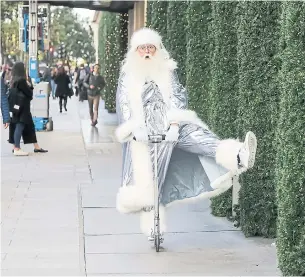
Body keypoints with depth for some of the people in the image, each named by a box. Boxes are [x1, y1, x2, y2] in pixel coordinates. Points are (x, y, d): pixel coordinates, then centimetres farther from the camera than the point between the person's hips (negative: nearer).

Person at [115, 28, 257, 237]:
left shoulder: (168, 70, 10)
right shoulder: (128, 75, 10)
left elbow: (177, 98, 0)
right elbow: (124, 104, 2)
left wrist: (174, 122, -18)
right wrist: (134, 128, -15)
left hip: (169, 127, -1)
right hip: (142, 133, 1)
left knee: (194, 134, -28)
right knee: (145, 177, -9)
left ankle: (238, 156, -53)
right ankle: (151, 220, 1)